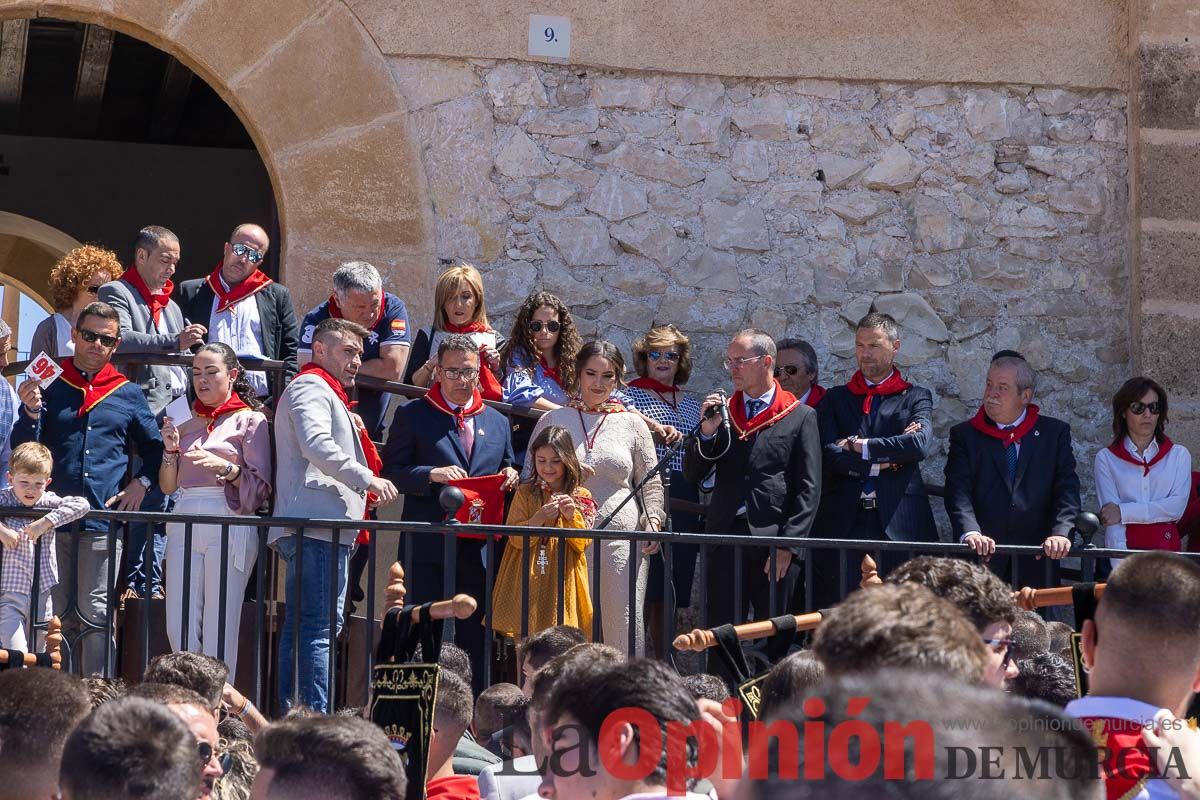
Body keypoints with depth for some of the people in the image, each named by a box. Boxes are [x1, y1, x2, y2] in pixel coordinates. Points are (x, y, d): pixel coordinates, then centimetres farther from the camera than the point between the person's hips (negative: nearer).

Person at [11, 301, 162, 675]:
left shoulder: (127, 394, 12)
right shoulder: (50, 386, 8)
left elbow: (156, 448, 21)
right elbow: (22, 449, 2)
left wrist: (141, 482, 5)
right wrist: (30, 411, -14)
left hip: (104, 518, -1)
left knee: (96, 615, -5)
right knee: (57, 617, 3)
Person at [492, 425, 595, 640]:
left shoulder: (581, 497, 5)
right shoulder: (525, 493, 5)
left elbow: (583, 544, 0)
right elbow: (516, 538, -3)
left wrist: (573, 517, -16)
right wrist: (539, 519, -19)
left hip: (564, 583, 0)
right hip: (528, 583, 0)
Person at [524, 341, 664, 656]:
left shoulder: (632, 425, 11)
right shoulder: (552, 421, 11)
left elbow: (651, 483, 14)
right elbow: (530, 478, 15)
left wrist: (653, 520, -2)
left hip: (621, 542, 0)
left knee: (624, 625, -4)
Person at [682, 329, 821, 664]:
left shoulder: (801, 417, 2)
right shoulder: (722, 412, 12)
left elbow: (808, 489, -2)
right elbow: (692, 474, 10)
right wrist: (707, 432, -7)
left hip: (775, 543, -3)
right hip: (727, 538, 3)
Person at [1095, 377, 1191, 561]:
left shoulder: (1178, 455, 12)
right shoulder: (1106, 459, 7)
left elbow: (1177, 506, -2)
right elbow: (1111, 523, -3)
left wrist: (1124, 512, -9)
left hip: (1166, 549, 1)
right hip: (1125, 549, -1)